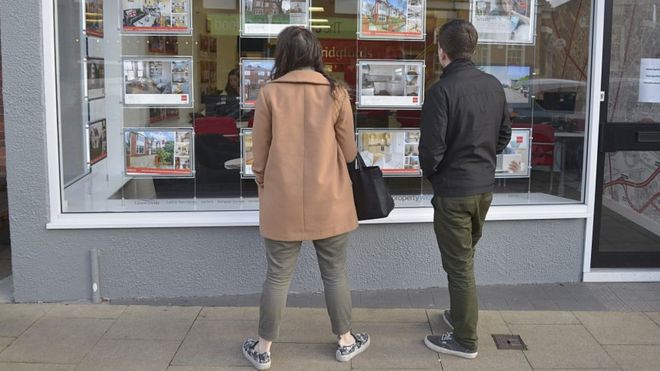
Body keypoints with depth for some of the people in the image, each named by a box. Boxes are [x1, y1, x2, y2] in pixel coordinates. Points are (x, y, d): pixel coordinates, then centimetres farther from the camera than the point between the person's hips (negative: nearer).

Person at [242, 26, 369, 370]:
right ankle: (345, 341, 29)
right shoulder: (335, 93, -4)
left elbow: (259, 155, 0)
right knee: (335, 274, 15)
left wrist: (265, 186, 18)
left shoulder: (269, 93, -5)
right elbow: (349, 152, 3)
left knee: (277, 277, 11)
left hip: (283, 202, 0)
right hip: (329, 202, 0)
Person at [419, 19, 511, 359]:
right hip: (485, 187, 7)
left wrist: (431, 174, 0)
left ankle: (464, 340, 15)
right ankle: (460, 315, 39)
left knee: (459, 265, 4)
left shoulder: (441, 91, -19)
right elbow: (504, 134, 12)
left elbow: (431, 149, -20)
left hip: (453, 191, -7)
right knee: (465, 258, 23)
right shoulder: (494, 85, 3)